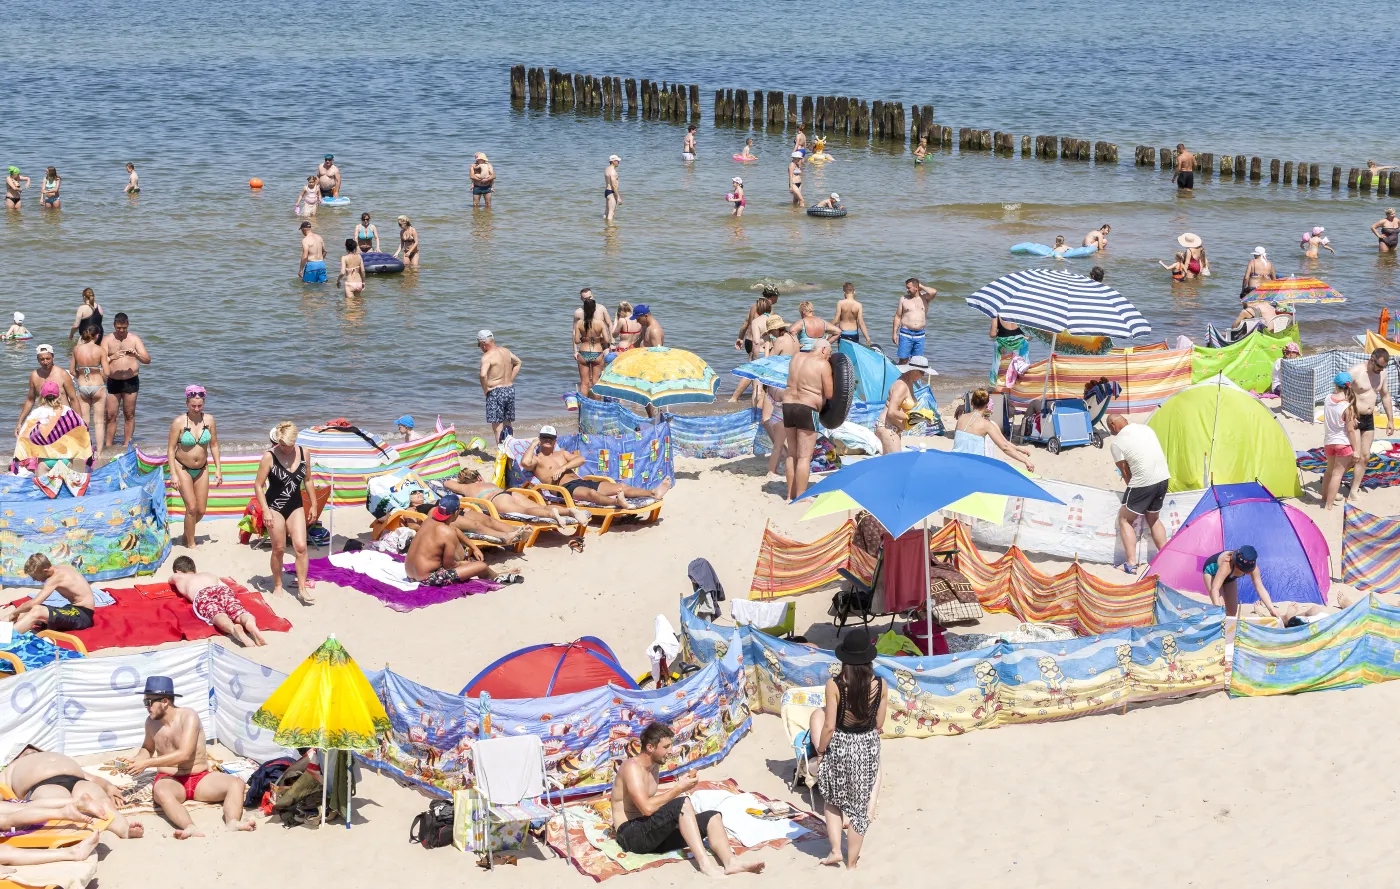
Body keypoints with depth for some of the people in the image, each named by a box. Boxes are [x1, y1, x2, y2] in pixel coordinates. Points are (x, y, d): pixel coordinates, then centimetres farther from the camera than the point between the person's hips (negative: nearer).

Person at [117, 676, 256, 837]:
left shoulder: (189, 716, -12)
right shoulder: (151, 721, 3)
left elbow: (184, 754, -23)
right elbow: (147, 749, 24)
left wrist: (146, 763, -23)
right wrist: (136, 760, 0)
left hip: (200, 779, 0)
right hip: (170, 780, 1)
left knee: (237, 784, -28)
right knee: (161, 791, -39)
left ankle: (233, 824, -55)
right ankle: (191, 829, -64)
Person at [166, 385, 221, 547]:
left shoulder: (209, 420, -4)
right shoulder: (179, 422, -15)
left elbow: (214, 445, 5)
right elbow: (171, 448, -12)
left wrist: (218, 469, 3)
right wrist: (173, 474, -16)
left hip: (202, 469, 4)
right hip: (183, 468, -4)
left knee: (201, 510, 6)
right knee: (191, 508, -9)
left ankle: (187, 533, 33)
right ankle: (191, 544, 5)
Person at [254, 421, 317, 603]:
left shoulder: (303, 453, -2)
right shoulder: (269, 456, -14)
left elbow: (307, 481, 11)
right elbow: (258, 486, -11)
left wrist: (313, 505, 12)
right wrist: (265, 511, -16)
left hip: (296, 506, 3)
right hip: (275, 507, -3)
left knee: (300, 547, -7)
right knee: (279, 549, 3)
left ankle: (302, 588, -2)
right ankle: (277, 586, 20)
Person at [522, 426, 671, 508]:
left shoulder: (561, 453, 31)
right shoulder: (537, 459, 12)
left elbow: (581, 459, 14)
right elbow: (525, 463, -13)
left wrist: (563, 468, -4)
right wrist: (533, 445, 3)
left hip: (582, 482, 8)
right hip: (566, 488, -8)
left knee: (620, 487, -9)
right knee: (590, 493, -41)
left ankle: (653, 493, -24)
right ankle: (617, 502, -72)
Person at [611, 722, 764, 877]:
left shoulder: (654, 766, 16)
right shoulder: (632, 767, -14)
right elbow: (647, 807, -26)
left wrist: (678, 784, 14)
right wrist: (678, 789, -18)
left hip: (652, 836, 10)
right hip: (631, 836, -10)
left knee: (712, 817, -4)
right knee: (682, 803, -30)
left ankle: (730, 862, -30)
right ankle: (704, 863, -38)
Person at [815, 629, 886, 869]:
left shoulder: (835, 685, -17)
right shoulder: (879, 685, -9)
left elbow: (829, 726, -16)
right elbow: (879, 724, 0)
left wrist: (820, 751, 0)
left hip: (840, 746, -2)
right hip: (868, 747, 2)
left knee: (832, 800, 22)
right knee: (859, 805, 13)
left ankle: (835, 850, 15)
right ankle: (851, 863, 21)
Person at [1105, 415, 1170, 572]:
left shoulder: (1117, 443, -6)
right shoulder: (1145, 428, 12)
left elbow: (1125, 472, -1)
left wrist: (1131, 487, 16)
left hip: (1143, 482, -6)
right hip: (1164, 477, 7)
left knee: (1125, 519, 9)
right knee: (1153, 518, 25)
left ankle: (1131, 563, -1)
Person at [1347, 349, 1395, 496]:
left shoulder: (1381, 373, 5)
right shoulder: (1355, 372, -18)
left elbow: (1385, 396, 16)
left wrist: (1390, 420, 14)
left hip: (1369, 419, 7)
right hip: (1353, 419, -7)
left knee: (1365, 456, 5)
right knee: (1355, 456, -12)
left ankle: (1354, 491, 11)